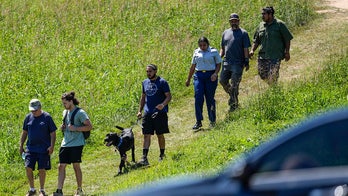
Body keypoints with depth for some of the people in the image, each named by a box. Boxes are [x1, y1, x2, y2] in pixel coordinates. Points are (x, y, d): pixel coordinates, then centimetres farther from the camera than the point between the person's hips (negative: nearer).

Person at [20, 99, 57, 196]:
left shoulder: (47, 117, -3)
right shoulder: (28, 117, 7)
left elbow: (53, 133, -2)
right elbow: (24, 132, 16)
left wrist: (52, 146, -11)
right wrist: (21, 145, 11)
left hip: (43, 149, -3)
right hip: (31, 148, 3)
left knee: (42, 170, 0)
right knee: (28, 168, -5)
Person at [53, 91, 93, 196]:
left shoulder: (80, 113, -10)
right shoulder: (65, 112, 13)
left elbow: (89, 126, -14)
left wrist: (75, 128, -21)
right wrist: (62, 127, 6)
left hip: (76, 143, -7)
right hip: (65, 143, 7)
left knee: (76, 166, 2)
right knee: (61, 166, -2)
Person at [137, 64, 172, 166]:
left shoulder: (162, 82, -5)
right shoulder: (145, 82, 13)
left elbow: (169, 96, -8)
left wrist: (163, 105, -27)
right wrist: (139, 110, 14)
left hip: (160, 113, -4)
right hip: (147, 113, 4)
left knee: (160, 135, 5)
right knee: (146, 135, -3)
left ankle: (162, 155, 20)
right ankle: (144, 158, -9)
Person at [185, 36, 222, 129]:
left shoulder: (214, 52, 3)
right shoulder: (196, 52, 12)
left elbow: (218, 64, 4)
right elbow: (193, 66, 19)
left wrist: (215, 74, -13)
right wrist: (188, 79, 20)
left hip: (210, 76, -2)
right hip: (199, 75, 2)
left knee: (210, 99, 1)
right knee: (198, 98, -9)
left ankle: (212, 121, 14)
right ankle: (198, 122, -7)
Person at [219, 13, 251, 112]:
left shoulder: (243, 33, 0)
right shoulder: (226, 33, 15)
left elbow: (246, 49, -3)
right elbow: (223, 48, 21)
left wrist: (246, 62, -10)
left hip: (238, 63, -5)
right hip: (227, 62, 5)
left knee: (234, 84, -6)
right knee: (222, 81, 1)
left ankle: (234, 105, 1)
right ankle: (232, 95, 24)